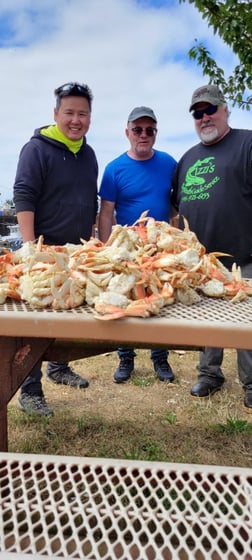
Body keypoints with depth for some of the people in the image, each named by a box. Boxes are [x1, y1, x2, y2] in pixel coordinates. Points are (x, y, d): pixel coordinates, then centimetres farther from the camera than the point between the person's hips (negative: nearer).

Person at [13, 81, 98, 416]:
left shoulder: (88, 154, 14)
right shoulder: (37, 148, -8)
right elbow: (23, 197, -15)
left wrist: (91, 240, 16)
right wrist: (30, 246, -22)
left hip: (79, 252, 7)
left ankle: (58, 368, 33)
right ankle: (29, 391, 6)